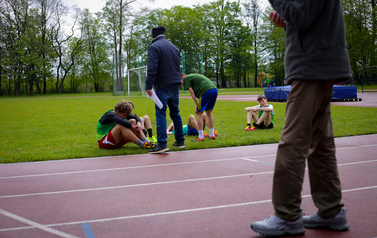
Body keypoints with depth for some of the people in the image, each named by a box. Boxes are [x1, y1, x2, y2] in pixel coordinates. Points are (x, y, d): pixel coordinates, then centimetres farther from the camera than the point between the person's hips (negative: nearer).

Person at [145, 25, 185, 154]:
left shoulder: (154, 47, -5)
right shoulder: (174, 47, 19)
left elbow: (152, 69, -15)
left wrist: (148, 86, -16)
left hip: (162, 87, -7)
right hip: (175, 85, 7)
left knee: (160, 114, -9)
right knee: (175, 113, 15)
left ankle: (162, 144, -17)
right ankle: (180, 141, 19)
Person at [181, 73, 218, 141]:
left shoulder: (186, 78, 10)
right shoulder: (193, 76, 35)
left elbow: (191, 91, 1)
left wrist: (197, 105, 2)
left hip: (206, 91, -8)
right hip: (215, 89, 9)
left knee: (199, 113, 1)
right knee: (209, 112, 19)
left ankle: (201, 137, 2)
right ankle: (212, 135, 22)